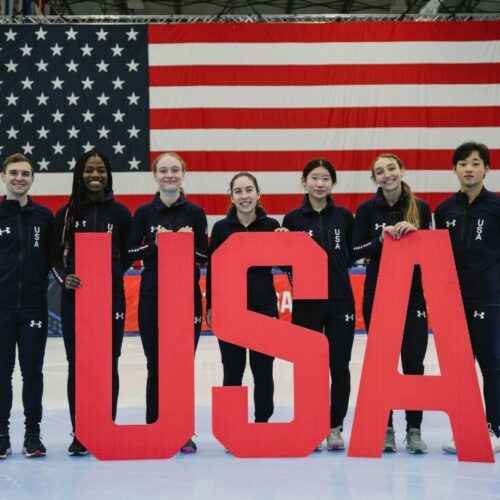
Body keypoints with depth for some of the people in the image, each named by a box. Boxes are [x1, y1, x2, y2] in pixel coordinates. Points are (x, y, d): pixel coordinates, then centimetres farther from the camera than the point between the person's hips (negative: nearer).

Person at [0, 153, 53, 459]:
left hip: (34, 307, 1)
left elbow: (53, 257, 11)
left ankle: (33, 433, 13)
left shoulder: (44, 216, 7)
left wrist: (43, 282, -2)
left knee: (32, 372, 5)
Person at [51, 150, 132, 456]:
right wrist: (64, 278, -10)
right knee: (77, 365, 1)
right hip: (75, 297, 1)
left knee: (108, 364, 2)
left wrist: (112, 275, -4)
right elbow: (55, 256, 7)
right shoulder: (66, 213, 6)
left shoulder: (120, 213, 5)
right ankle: (80, 434, 7)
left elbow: (128, 255, 9)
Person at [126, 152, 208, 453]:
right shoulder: (144, 213, 5)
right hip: (152, 296, 0)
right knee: (156, 366, 2)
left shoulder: (195, 213, 5)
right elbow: (131, 252, 3)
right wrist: (156, 244, -13)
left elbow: (204, 256, 4)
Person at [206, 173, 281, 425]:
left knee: (263, 372, 5)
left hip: (263, 307, 0)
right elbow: (212, 269, 5)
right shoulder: (221, 228, 2)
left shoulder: (271, 226, 1)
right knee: (232, 372, 5)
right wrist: (210, 307, 3)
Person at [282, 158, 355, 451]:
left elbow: (353, 254, 11)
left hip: (340, 300, 1)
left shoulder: (344, 216, 5)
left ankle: (335, 427, 12)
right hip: (306, 302, -1)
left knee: (340, 366, 2)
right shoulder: (294, 219, 3)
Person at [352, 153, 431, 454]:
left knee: (414, 362, -2)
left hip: (413, 296, 0)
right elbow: (356, 251, -2)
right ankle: (385, 429, 10)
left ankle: (414, 430, 4)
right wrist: (381, 239, -18)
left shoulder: (420, 208, 2)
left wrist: (412, 233, -12)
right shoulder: (368, 209, 1)